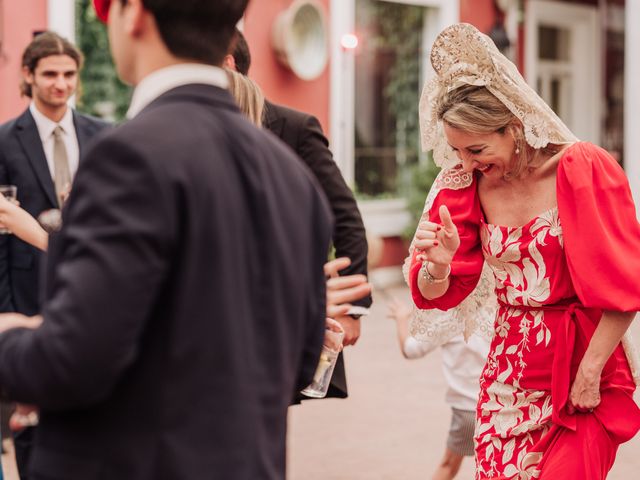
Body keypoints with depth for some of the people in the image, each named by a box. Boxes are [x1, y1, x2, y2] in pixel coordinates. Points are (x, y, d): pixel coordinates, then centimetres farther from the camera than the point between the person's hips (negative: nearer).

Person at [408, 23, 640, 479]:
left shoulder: (581, 168, -13)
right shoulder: (466, 184, 1)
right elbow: (438, 294, 2)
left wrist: (589, 371, -13)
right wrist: (438, 264, -20)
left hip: (582, 361, -4)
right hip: (510, 373, 4)